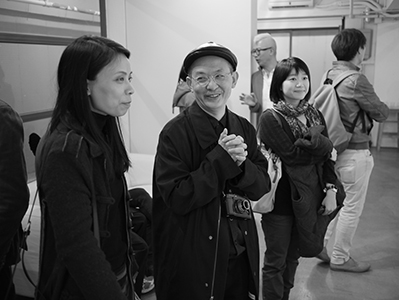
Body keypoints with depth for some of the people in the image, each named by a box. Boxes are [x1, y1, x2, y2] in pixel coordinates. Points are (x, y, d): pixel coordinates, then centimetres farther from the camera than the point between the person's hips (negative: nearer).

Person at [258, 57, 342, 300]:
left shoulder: (315, 115, 6)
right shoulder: (272, 118, -13)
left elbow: (327, 156, 5)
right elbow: (292, 154, -21)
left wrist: (331, 190, -4)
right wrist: (321, 143, -9)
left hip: (309, 198, 6)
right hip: (281, 200, -6)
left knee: (293, 256, 19)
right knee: (276, 260, 9)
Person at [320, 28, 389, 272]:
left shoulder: (330, 75, 4)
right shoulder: (356, 80, -19)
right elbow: (382, 114, -11)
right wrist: (381, 105, 12)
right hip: (354, 152, -8)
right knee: (352, 207, 7)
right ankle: (340, 259, 21)